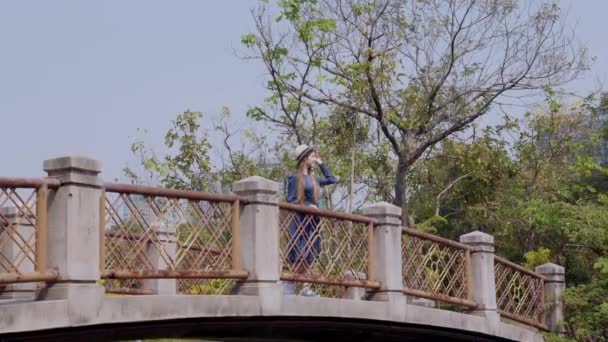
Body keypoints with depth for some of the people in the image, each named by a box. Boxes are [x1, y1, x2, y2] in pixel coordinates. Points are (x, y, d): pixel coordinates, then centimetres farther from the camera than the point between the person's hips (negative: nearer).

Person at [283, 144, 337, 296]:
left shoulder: (313, 179, 16)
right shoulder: (295, 178, -4)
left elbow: (332, 179, 27)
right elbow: (290, 201, -7)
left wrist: (321, 163, 22)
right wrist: (307, 205, -19)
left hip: (313, 221, 7)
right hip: (301, 220, -7)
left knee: (309, 256, 3)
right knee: (301, 255, -14)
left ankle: (305, 288, 1)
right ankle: (289, 286, -12)